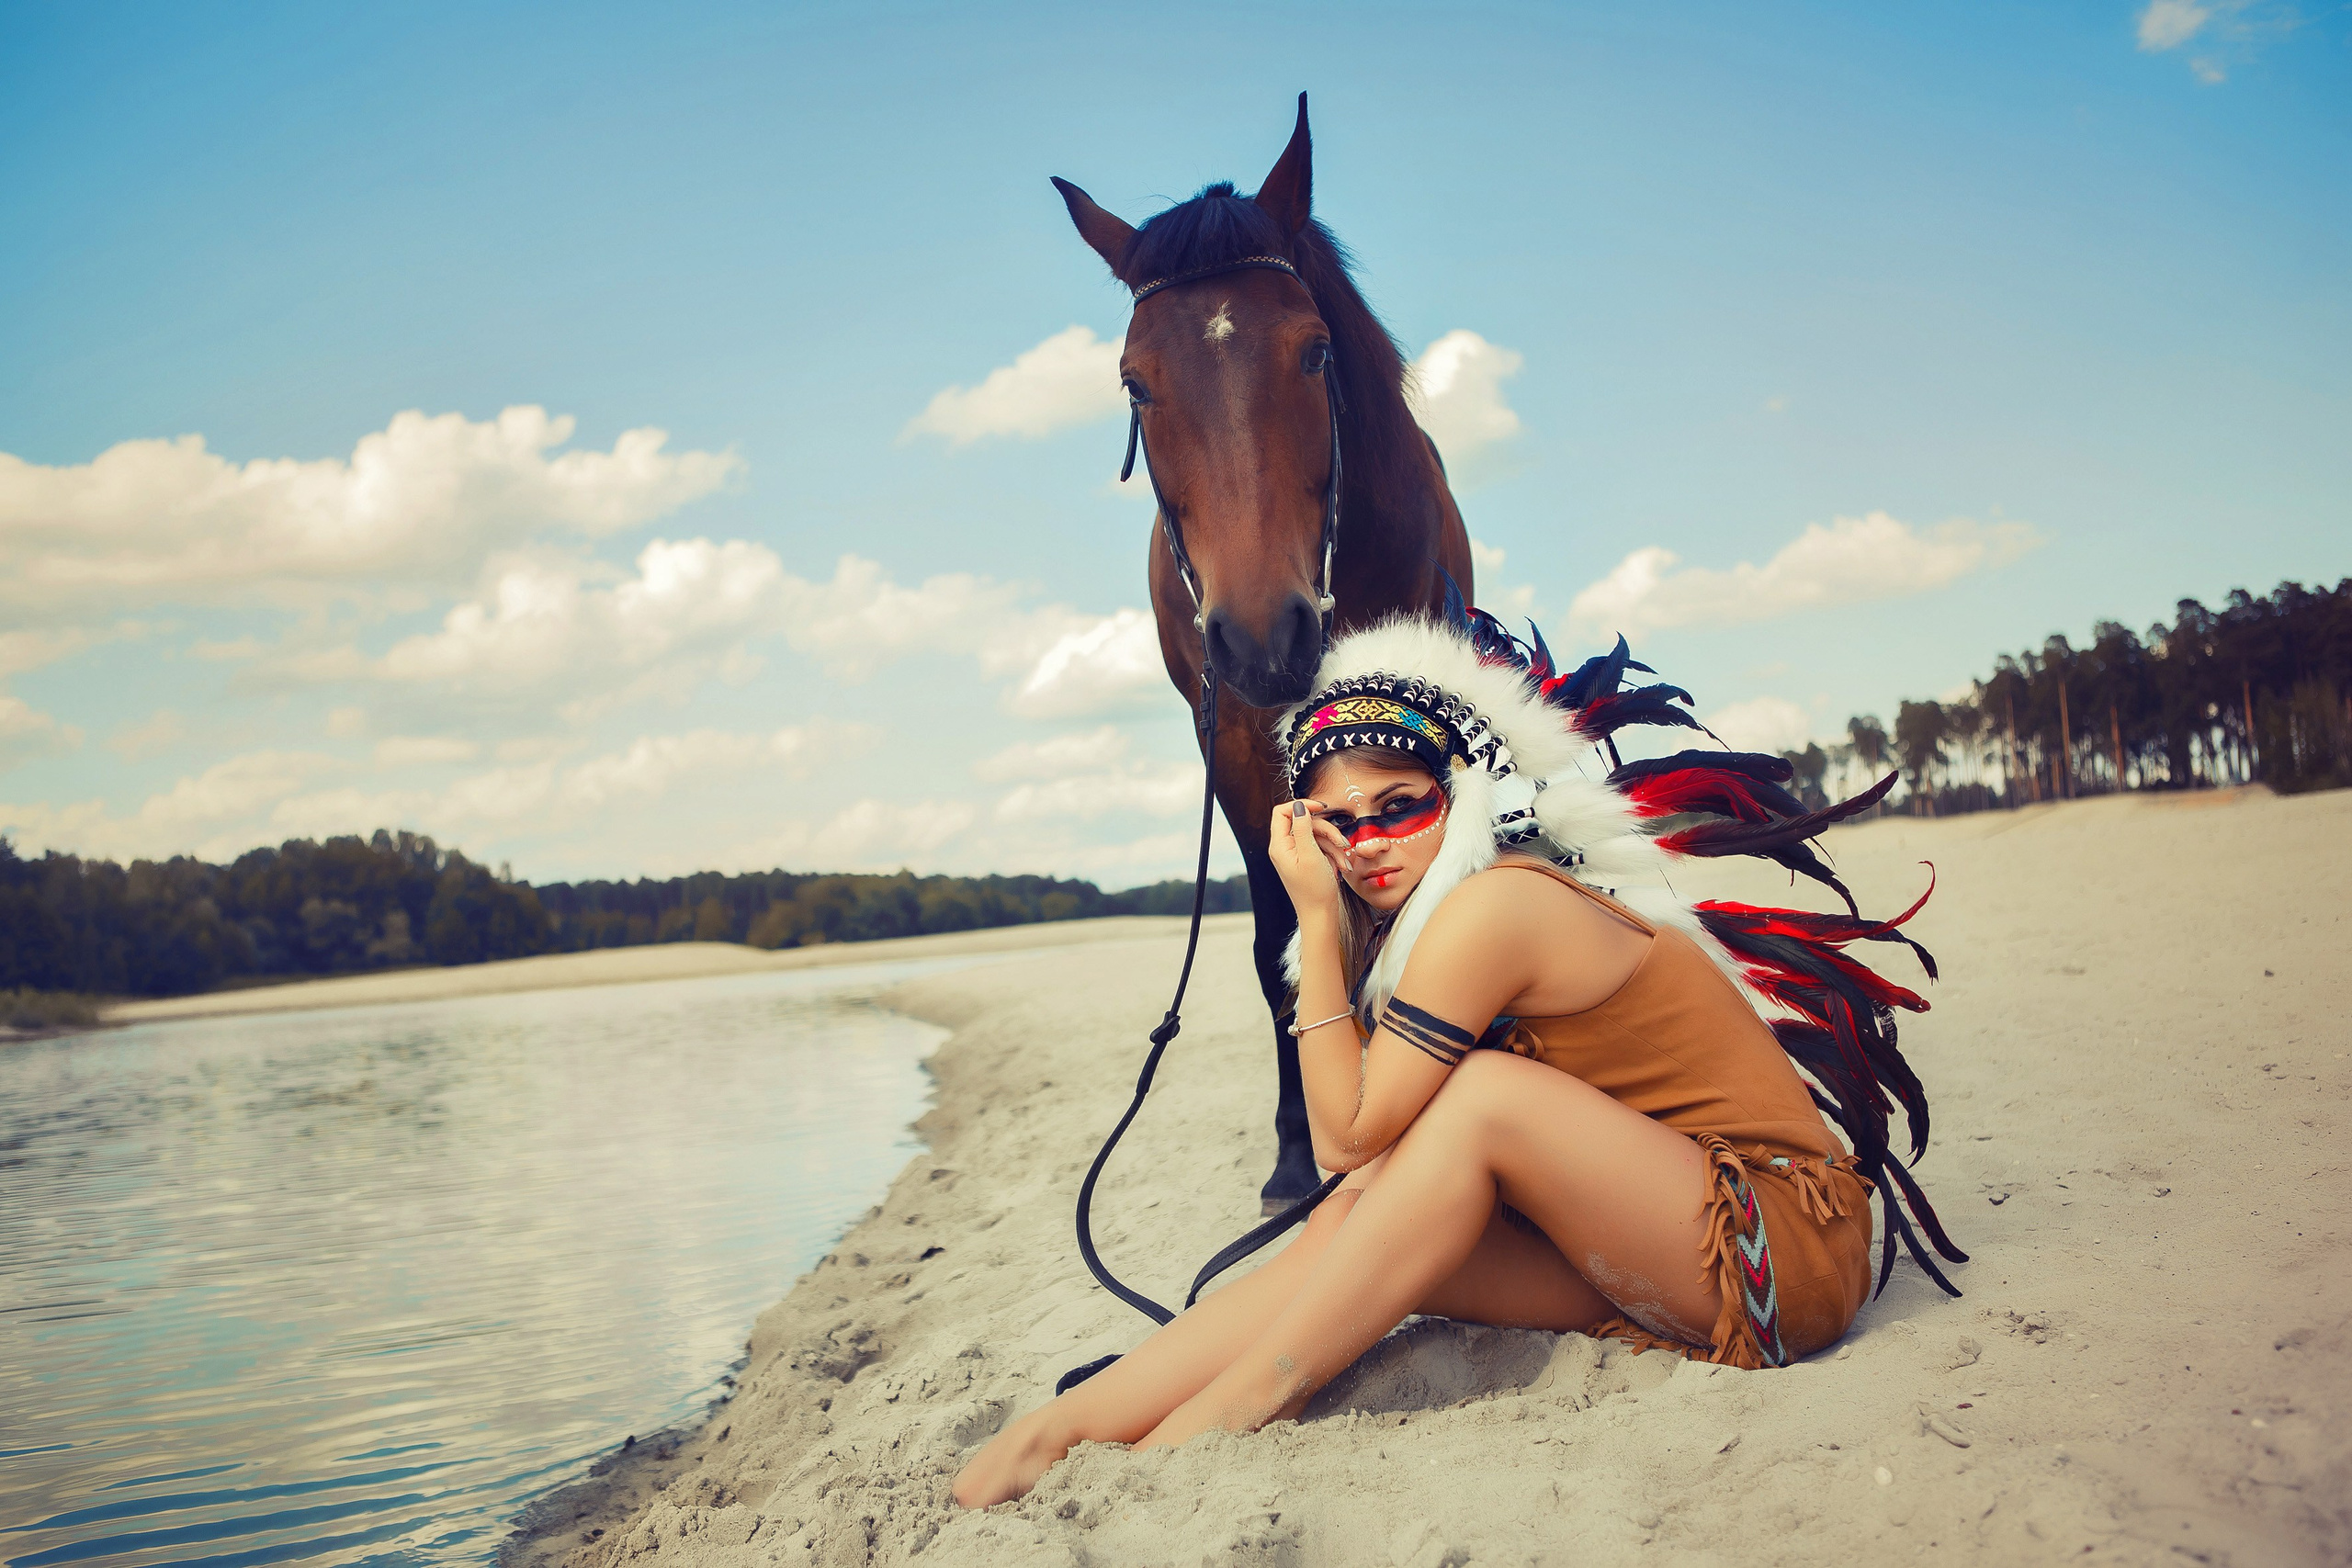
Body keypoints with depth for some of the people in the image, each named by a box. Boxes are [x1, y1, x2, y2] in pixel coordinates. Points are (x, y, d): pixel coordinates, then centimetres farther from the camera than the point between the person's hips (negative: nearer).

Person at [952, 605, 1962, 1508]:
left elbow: (1349, 1135, -13)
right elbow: (1354, 1159, 7)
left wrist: (1316, 919, -11)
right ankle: (1056, 1429, -13)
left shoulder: (1494, 906, -18)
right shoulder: (1419, 923, 10)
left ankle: (1221, 1417, -22)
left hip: (1782, 1244, -8)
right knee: (1353, 1230, -9)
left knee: (1485, 1092, -25)